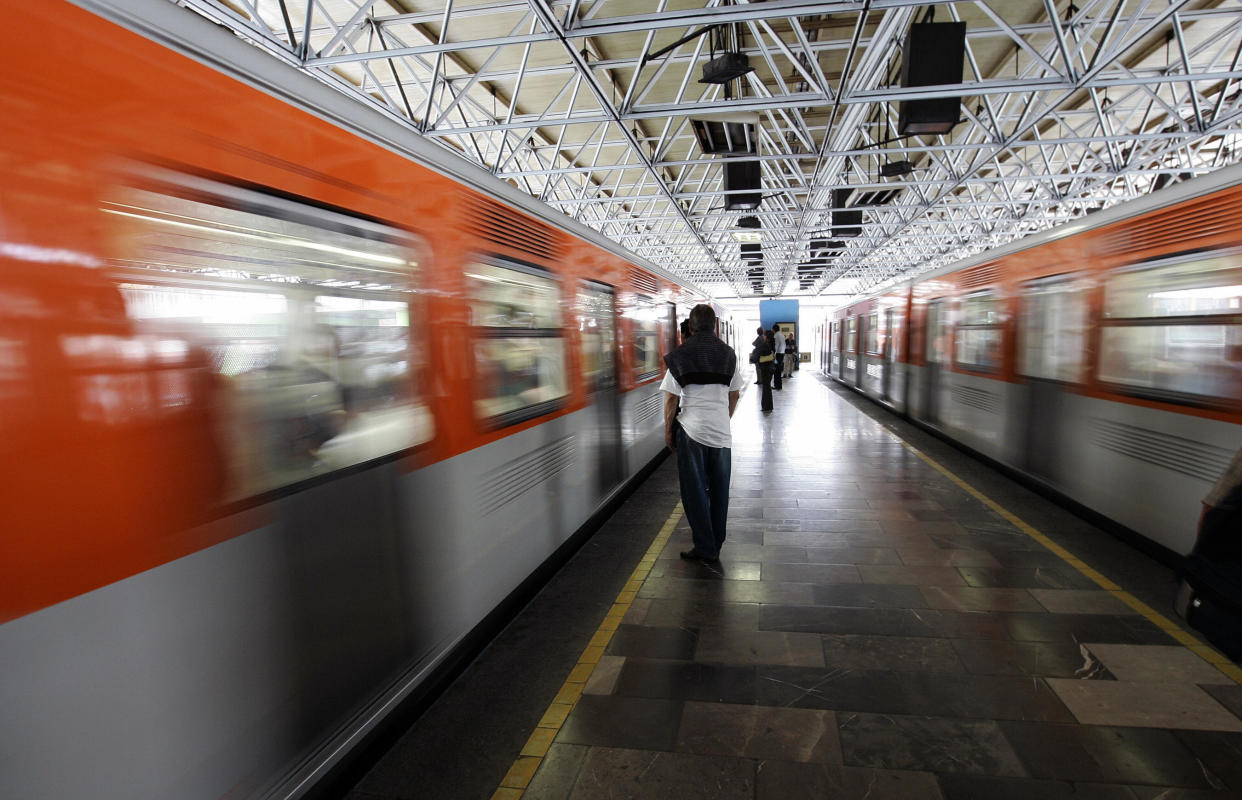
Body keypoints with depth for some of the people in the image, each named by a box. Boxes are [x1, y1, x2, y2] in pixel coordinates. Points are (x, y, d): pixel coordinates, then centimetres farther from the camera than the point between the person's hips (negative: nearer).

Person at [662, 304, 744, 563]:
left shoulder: (680, 355, -4)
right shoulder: (729, 353, 6)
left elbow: (671, 398, -5)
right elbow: (735, 394, 12)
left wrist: (668, 430, 5)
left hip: (692, 430, -3)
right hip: (721, 432, 3)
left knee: (694, 490, 7)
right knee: (719, 490, 13)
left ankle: (705, 547, 11)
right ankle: (716, 545, 25)